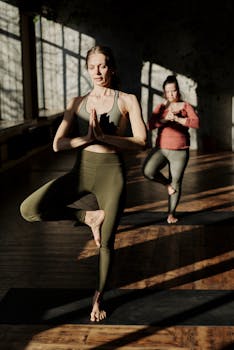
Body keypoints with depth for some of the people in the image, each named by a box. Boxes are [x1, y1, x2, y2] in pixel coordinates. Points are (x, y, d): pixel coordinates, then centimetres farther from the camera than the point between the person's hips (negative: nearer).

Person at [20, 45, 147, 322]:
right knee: (29, 209, -17)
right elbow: (58, 144, 0)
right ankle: (88, 217, 2)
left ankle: (98, 298, 30)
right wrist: (86, 138, -18)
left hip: (112, 173, -2)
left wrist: (103, 136, -19)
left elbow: (141, 141, -9)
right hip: (81, 171, 2)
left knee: (106, 242, 5)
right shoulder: (78, 102, 7)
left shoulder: (127, 100, 1)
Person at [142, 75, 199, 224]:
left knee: (176, 183, 3)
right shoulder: (160, 107, 5)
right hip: (161, 149, 1)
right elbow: (151, 125, -9)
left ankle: (171, 213, 22)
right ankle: (167, 183, 7)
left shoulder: (186, 106, 1)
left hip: (180, 151, -1)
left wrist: (177, 119, -26)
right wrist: (165, 118, -25)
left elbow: (196, 123, -16)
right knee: (148, 171, -24)